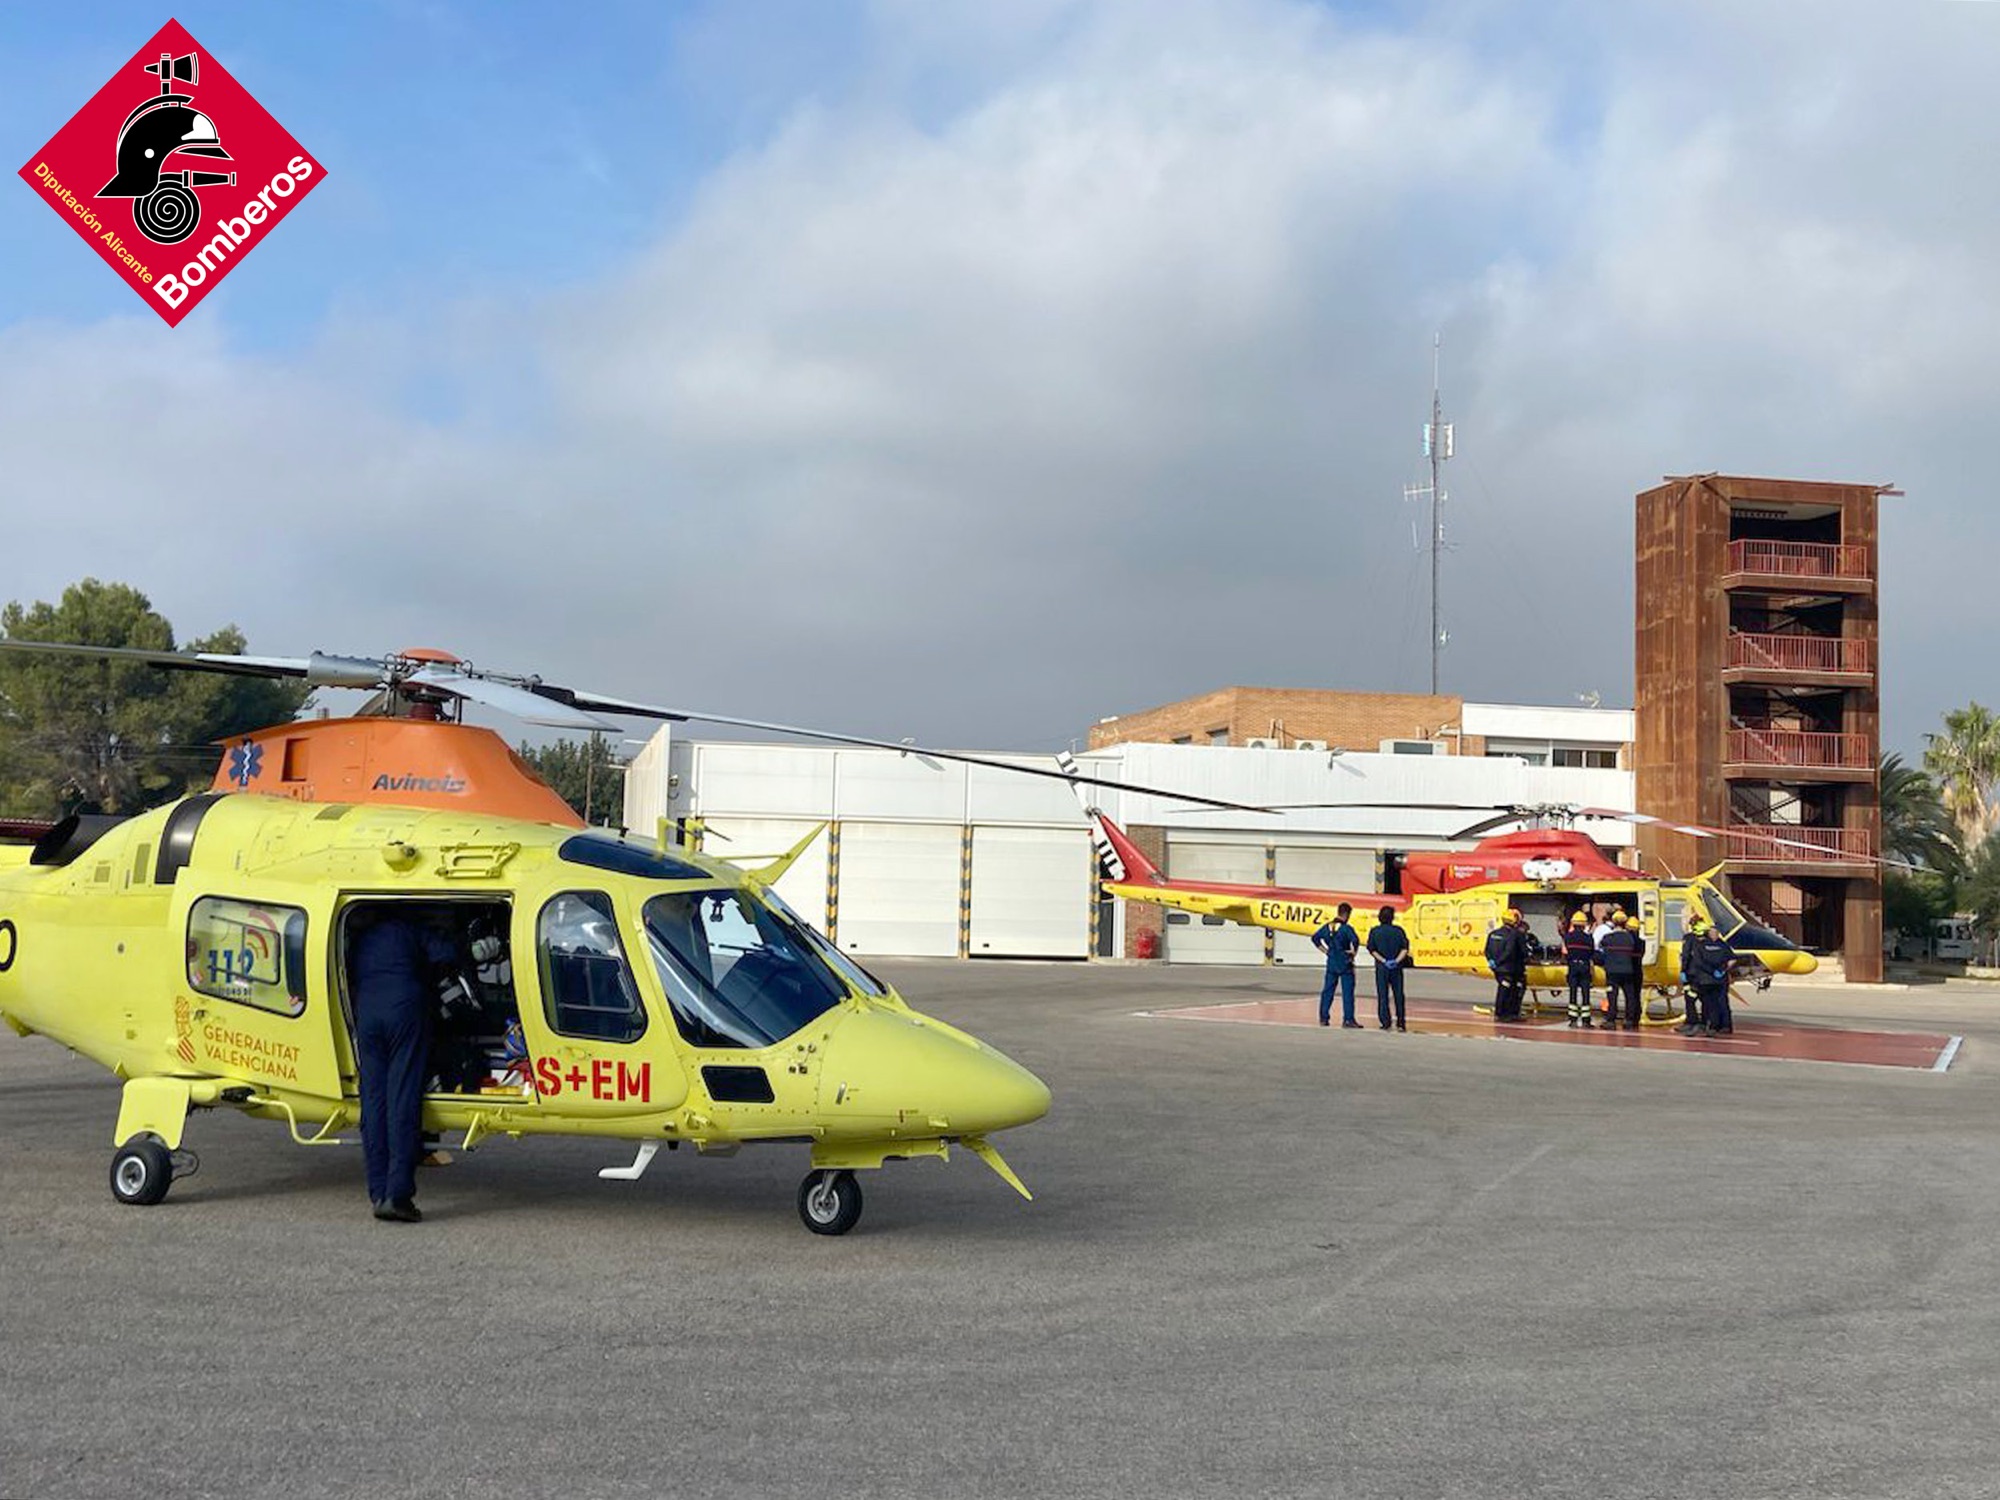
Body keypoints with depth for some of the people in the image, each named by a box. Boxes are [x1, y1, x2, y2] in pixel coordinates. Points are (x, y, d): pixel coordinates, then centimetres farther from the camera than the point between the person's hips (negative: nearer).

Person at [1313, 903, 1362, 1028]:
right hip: (1344, 964, -6)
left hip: (1331, 963, 6)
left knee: (1327, 991, 11)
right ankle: (1348, 1019, -2)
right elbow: (1355, 941, -27)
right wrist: (1354, 952, -10)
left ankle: (1324, 1018, 13)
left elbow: (1315, 938, 10)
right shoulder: (1346, 928, -14)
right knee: (1347, 992, 0)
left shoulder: (1327, 926, 5)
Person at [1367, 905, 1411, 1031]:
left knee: (1382, 996, 4)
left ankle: (1385, 1023, 0)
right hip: (1397, 968, 1)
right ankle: (1400, 1023, 8)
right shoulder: (1398, 931, -1)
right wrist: (1397, 960, -11)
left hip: (1381, 967, -1)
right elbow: (1405, 949, -6)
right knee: (1398, 995, 9)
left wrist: (1383, 961, -9)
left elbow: (1372, 950, -7)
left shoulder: (1375, 932, -2)